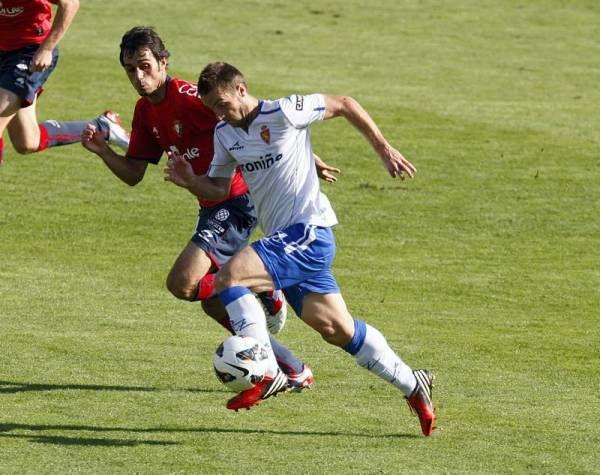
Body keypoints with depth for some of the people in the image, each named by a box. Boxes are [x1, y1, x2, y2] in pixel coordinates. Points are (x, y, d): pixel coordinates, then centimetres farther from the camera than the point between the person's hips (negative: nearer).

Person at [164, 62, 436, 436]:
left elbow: (344, 105, -3)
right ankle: (412, 384, 21)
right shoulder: (225, 133, 12)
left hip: (309, 231, -8)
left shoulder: (283, 114, -11)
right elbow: (219, 188, 17)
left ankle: (266, 374, -21)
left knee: (228, 277, -23)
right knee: (336, 328, 8)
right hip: (284, 240, 8)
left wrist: (384, 149, 0)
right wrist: (189, 181, -4)